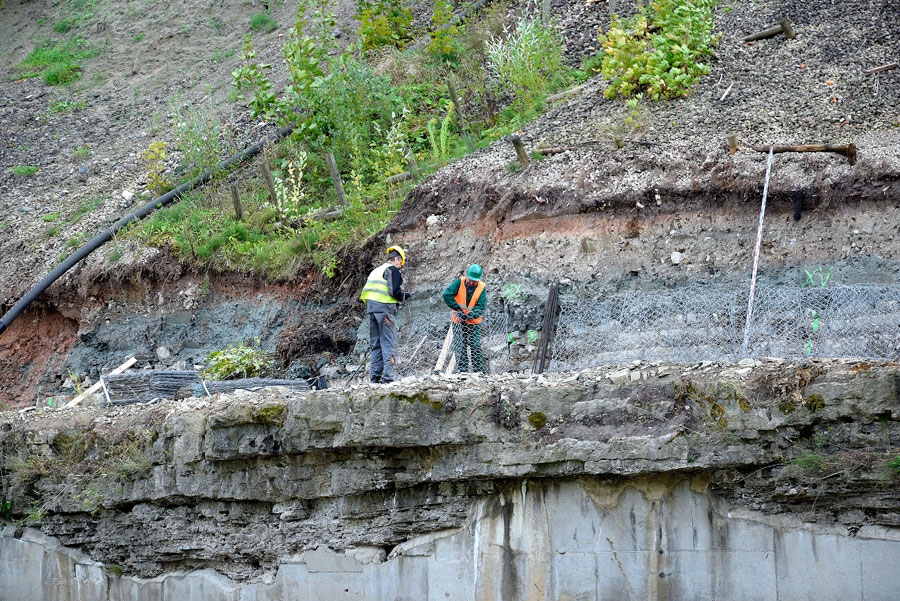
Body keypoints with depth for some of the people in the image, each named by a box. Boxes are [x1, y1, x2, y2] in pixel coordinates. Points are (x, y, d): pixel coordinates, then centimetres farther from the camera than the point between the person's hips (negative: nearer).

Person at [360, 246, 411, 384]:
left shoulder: (376, 270, 22)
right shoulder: (392, 269, -3)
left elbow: (366, 291, 19)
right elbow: (394, 291, -14)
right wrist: (404, 296, 5)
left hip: (371, 307, 8)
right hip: (385, 308, -8)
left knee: (376, 344, 12)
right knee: (389, 344, -7)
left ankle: (374, 377, 10)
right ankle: (388, 378, -14)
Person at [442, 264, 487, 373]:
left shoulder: (481, 287, -11)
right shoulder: (459, 282, -12)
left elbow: (481, 306, -19)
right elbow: (447, 295, -24)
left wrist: (469, 315, -32)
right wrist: (457, 308, -27)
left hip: (474, 323, 0)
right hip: (458, 321, 0)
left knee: (476, 346, -3)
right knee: (460, 347, 3)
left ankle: (479, 370, 2)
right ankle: (462, 370, 7)